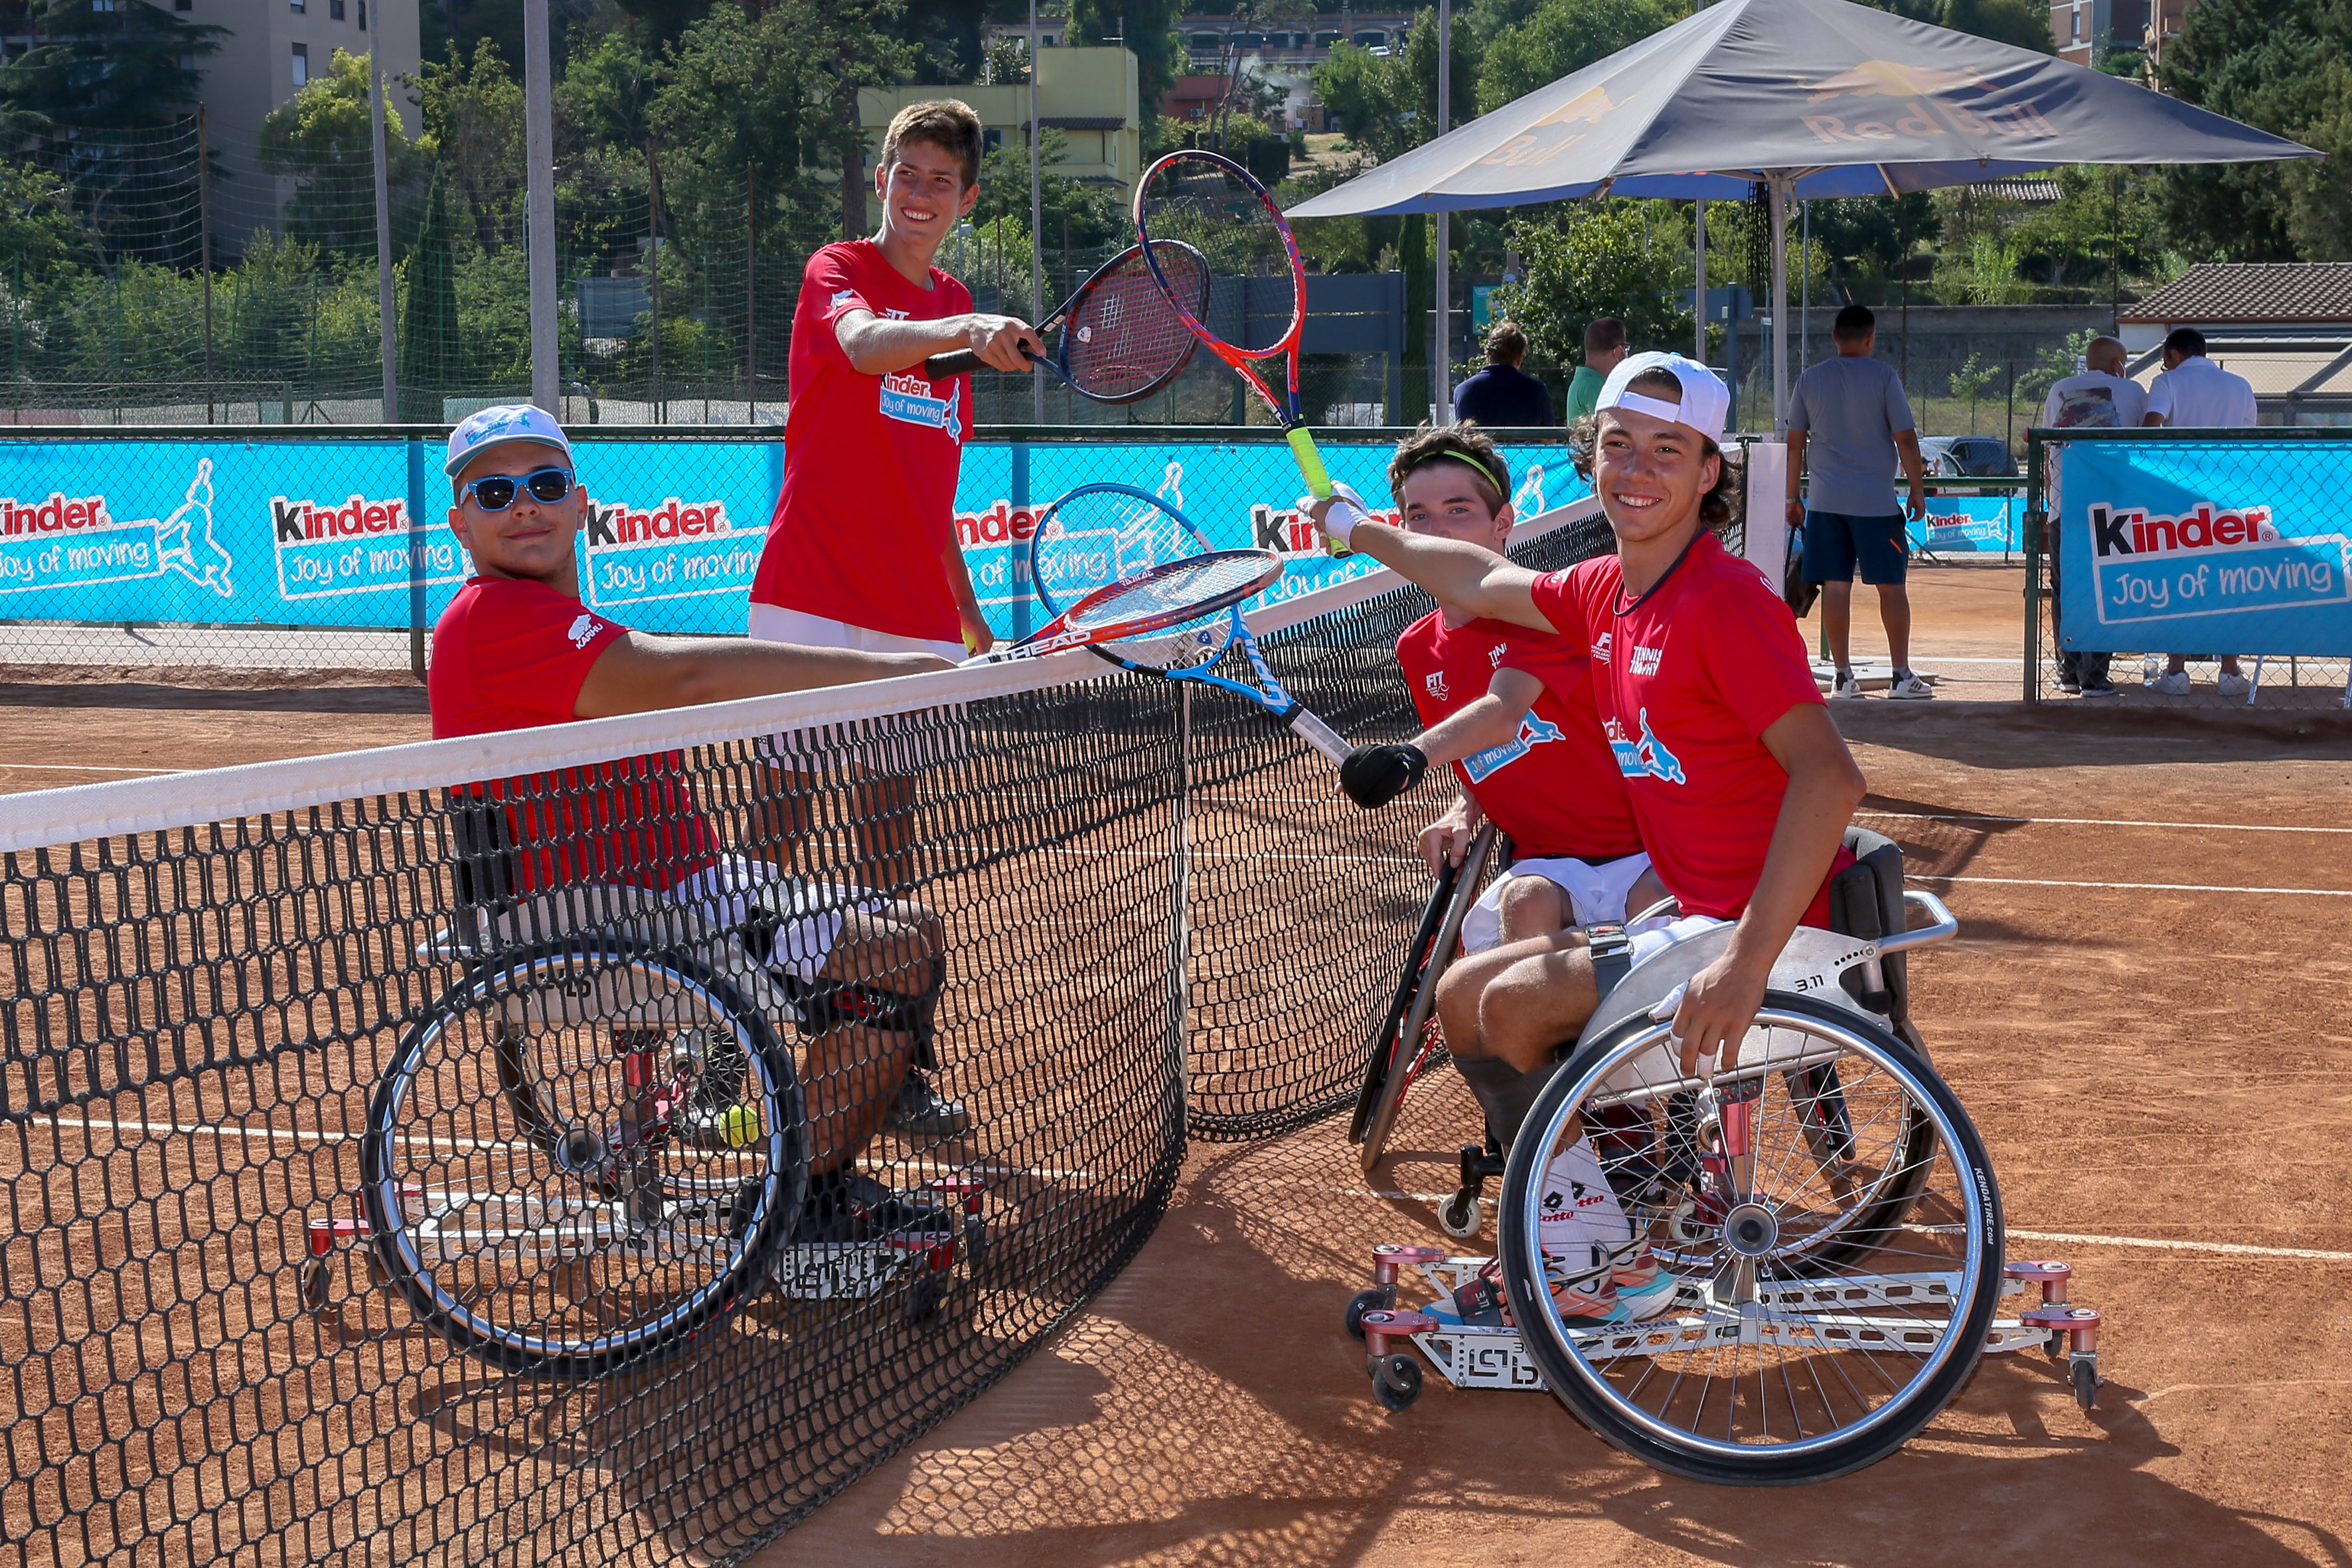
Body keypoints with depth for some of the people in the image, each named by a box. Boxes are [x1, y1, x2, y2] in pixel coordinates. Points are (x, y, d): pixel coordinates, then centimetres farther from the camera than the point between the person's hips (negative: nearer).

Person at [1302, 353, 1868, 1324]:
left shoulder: (1727, 600, -19)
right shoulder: (1606, 593, 6)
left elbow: (1828, 777, -29)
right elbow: (1487, 583, 27)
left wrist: (1747, 963, -36)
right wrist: (1359, 532, 39)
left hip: (1767, 925, -9)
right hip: (1691, 911, 9)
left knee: (1517, 1003, -15)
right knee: (1463, 995, 9)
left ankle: (1609, 1265, 0)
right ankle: (1574, 1242, 14)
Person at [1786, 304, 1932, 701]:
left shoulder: (1809, 380, 6)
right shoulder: (1883, 376, -3)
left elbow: (1795, 442, 8)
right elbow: (1905, 438, -5)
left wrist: (1792, 497, 15)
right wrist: (1918, 489, 5)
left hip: (1825, 501, 3)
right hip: (1876, 500, -3)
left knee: (1835, 586, 4)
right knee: (1891, 586, 4)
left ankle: (1843, 677, 3)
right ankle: (1902, 676, 5)